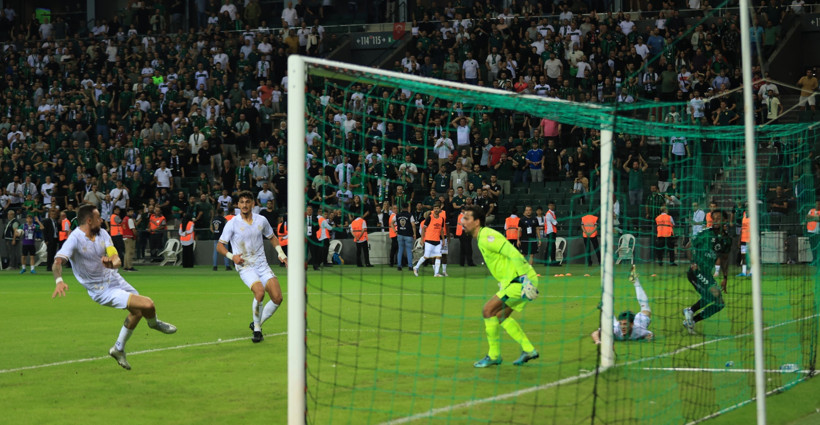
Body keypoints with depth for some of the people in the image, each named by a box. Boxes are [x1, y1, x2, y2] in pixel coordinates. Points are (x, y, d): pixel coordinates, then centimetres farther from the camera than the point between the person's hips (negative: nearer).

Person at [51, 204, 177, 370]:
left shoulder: (102, 234, -2)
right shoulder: (75, 239, -23)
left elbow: (117, 260, -12)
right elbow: (57, 262, -35)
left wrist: (112, 263, -38)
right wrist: (59, 281, -56)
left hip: (113, 278, 8)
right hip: (102, 291, -8)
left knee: (137, 312, 22)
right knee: (148, 305, -16)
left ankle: (118, 349, 38)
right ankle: (154, 323, 22)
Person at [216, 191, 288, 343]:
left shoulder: (261, 221, 6)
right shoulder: (232, 224, -4)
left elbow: (272, 237, 24)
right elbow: (220, 245, 2)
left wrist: (280, 252, 10)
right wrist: (232, 256, -15)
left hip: (262, 265, 4)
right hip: (245, 266, -4)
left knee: (277, 298, -9)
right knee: (259, 292, -30)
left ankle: (256, 324, 15)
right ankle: (257, 330, -13)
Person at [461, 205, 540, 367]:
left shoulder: (486, 237, -16)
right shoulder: (482, 238, 15)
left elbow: (513, 253, -23)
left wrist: (524, 278, -28)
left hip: (519, 281, -11)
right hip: (512, 281, 11)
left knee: (488, 310, -10)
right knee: (501, 316, 19)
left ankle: (494, 356, 0)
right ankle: (528, 350, 23)